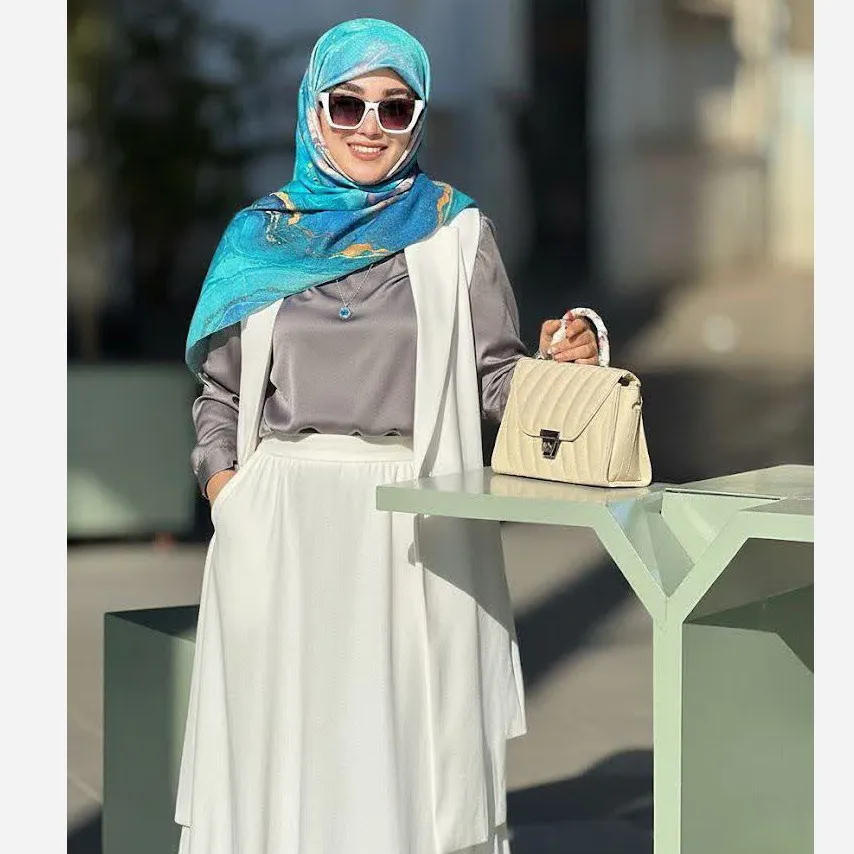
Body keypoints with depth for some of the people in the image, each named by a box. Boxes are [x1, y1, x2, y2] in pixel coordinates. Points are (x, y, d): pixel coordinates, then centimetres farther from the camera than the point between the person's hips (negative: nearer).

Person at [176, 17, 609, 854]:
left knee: (405, 725, -2)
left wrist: (559, 362, -15)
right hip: (282, 521, 2)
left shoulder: (455, 232, 7)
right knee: (282, 722, 3)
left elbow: (495, 379, 5)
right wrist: (224, 488, -2)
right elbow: (220, 390, 13)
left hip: (415, 524, -1)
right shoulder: (261, 234, 10)